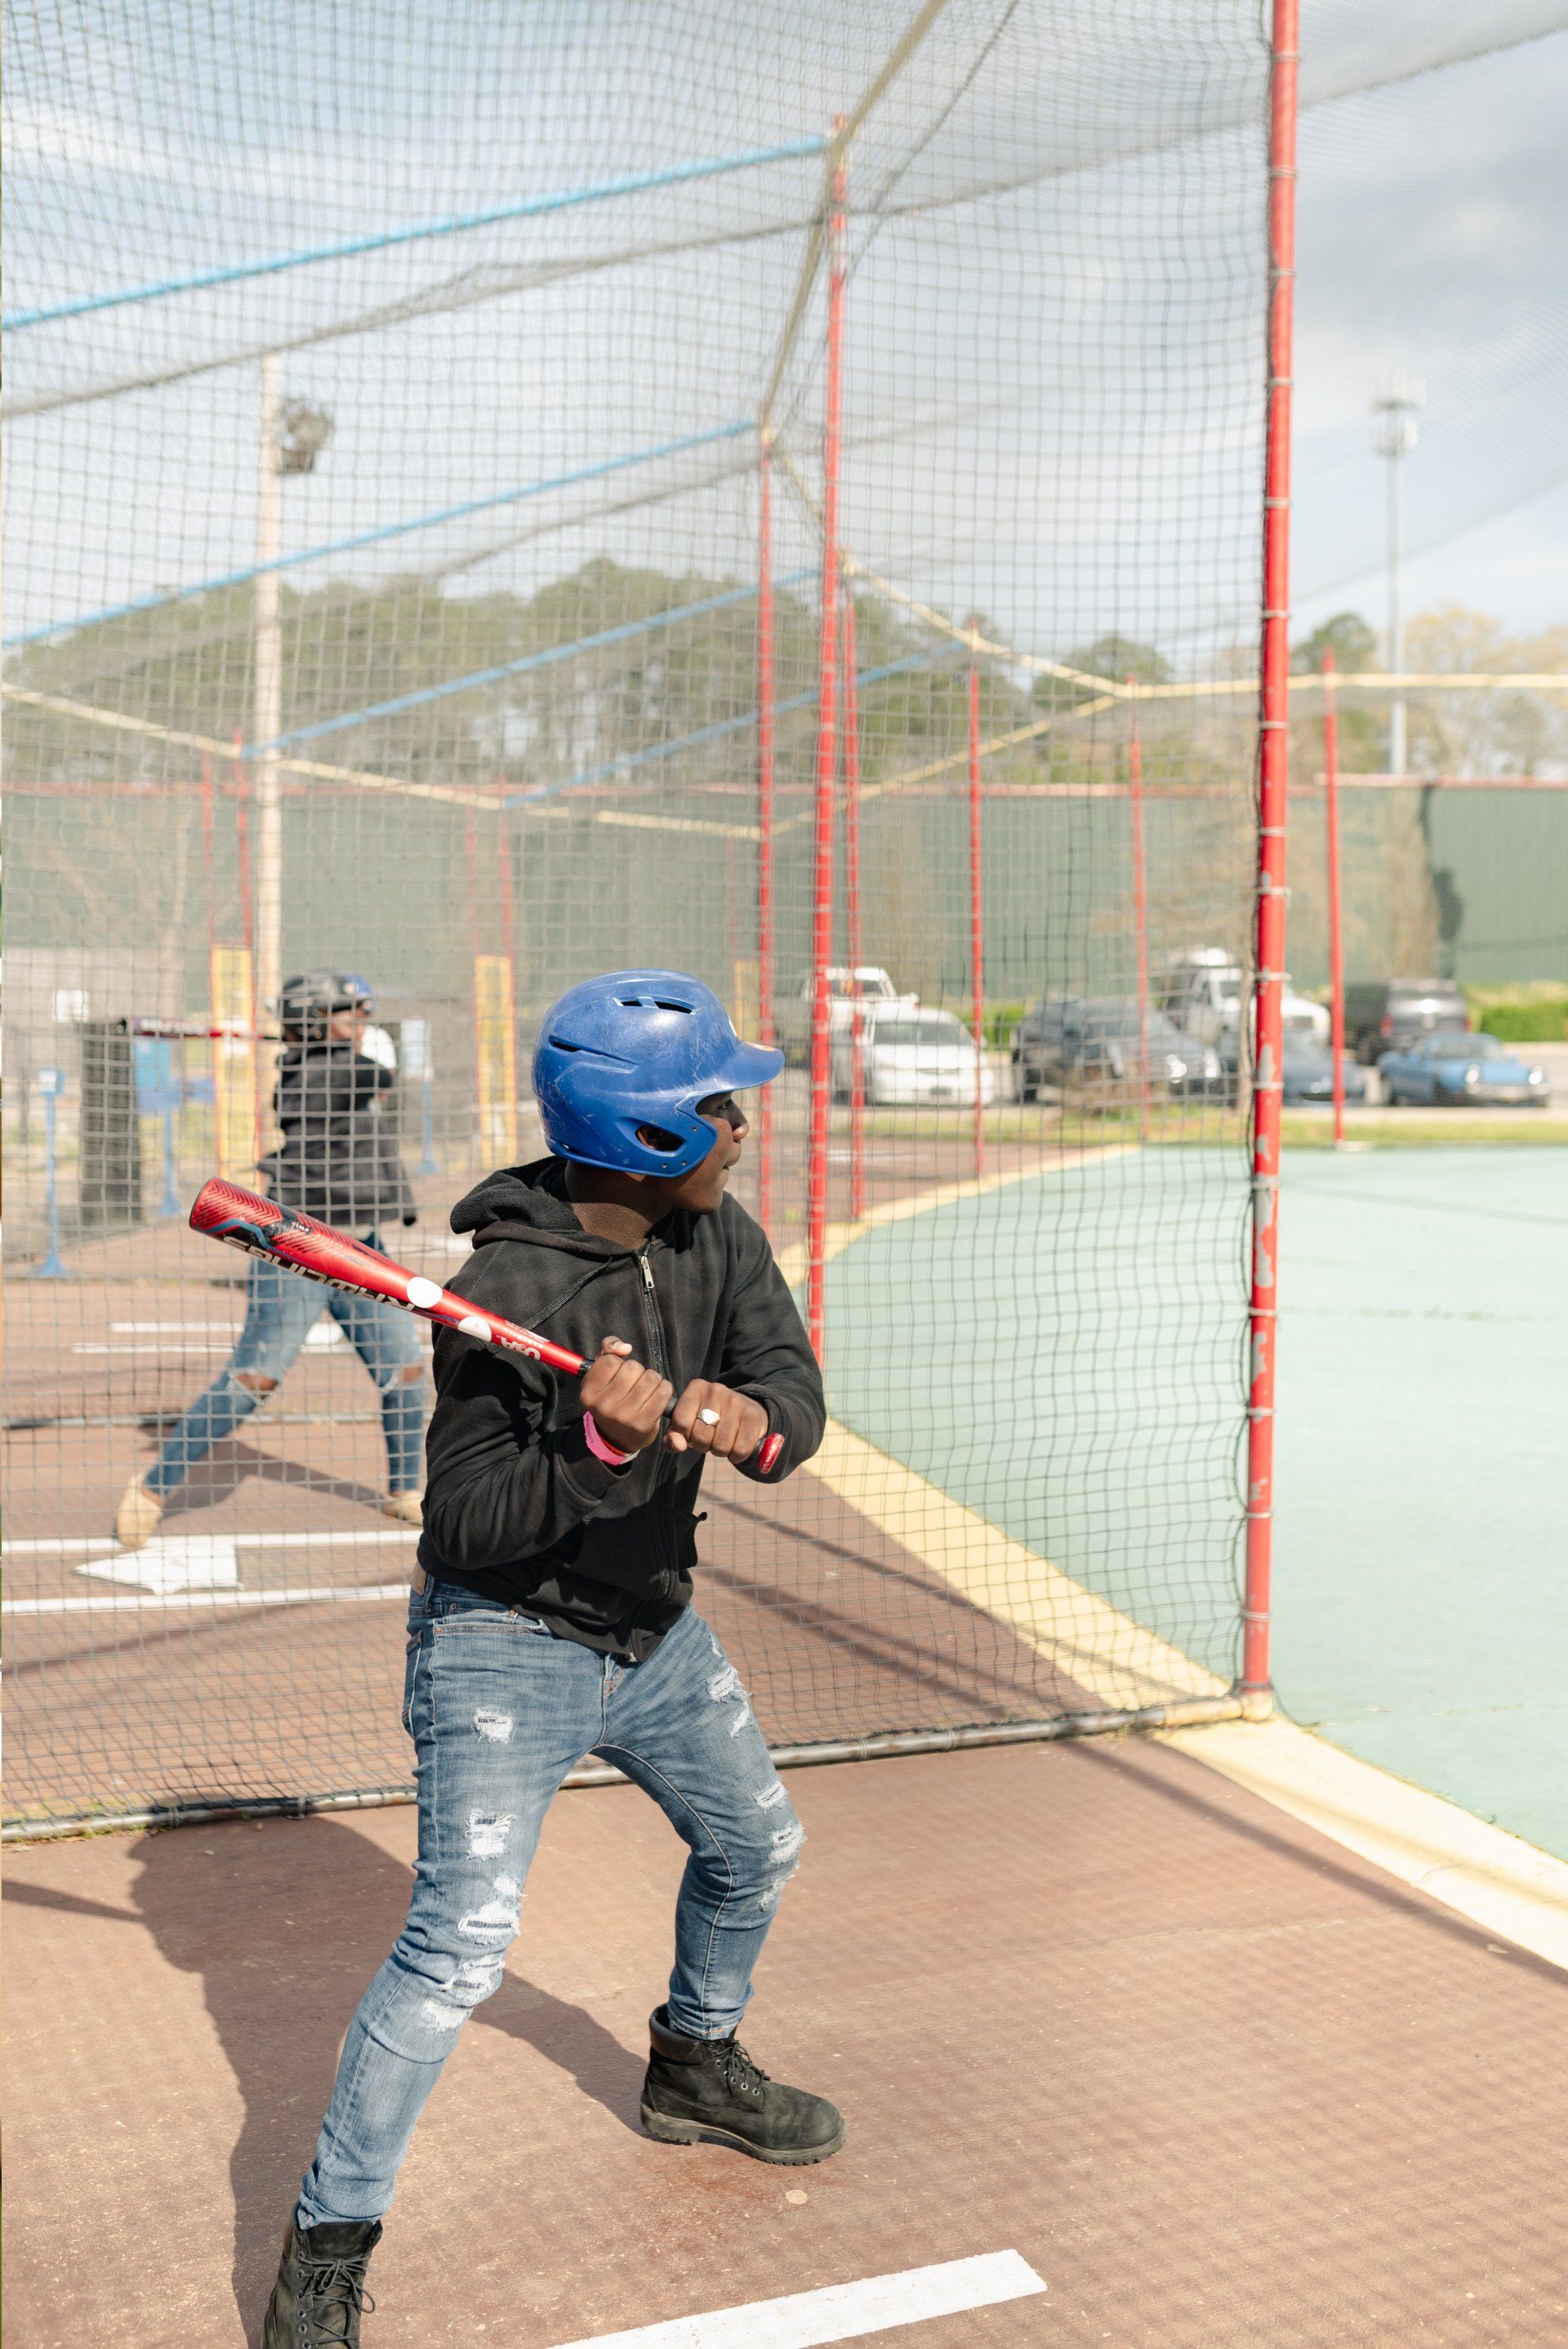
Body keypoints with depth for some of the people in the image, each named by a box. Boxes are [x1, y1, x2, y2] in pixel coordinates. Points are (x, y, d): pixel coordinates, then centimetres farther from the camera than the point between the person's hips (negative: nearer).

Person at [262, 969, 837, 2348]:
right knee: (460, 1942, -16)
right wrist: (598, 1448, -40)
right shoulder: (507, 1293, -27)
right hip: (507, 1647, -7)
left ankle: (695, 2067, 50)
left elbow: (795, 1389, -13)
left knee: (757, 1846, 22)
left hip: (655, 1627, 8)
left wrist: (752, 1417, -35)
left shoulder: (715, 1237, -6)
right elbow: (467, 1528, -26)